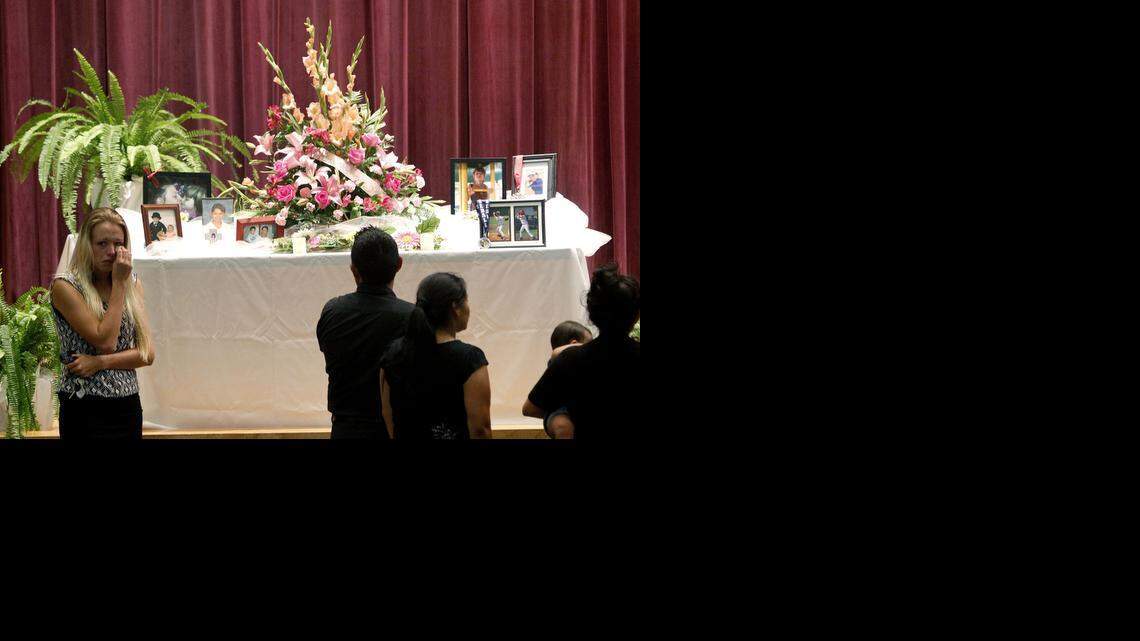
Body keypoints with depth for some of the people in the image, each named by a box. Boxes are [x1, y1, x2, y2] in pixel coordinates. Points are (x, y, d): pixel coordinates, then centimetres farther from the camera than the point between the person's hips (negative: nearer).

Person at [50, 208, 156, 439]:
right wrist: (119, 284, -12)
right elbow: (105, 341, -17)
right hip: (86, 408, -5)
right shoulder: (65, 286, -9)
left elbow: (147, 353, 2)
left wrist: (101, 362, -14)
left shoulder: (132, 284, 8)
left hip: (128, 405, 5)